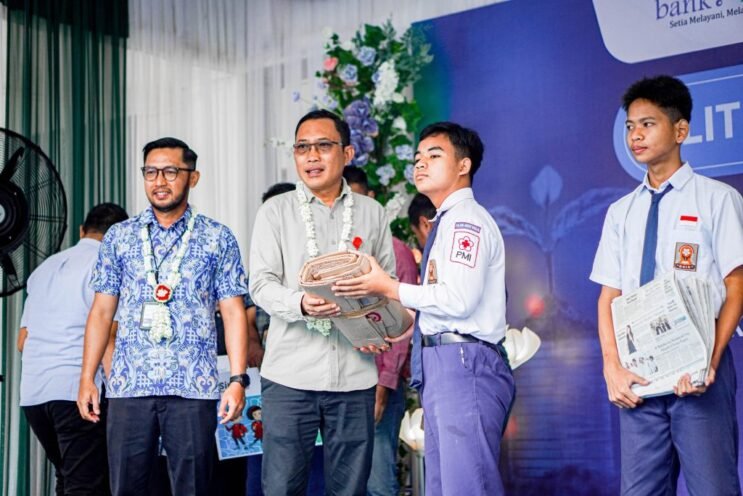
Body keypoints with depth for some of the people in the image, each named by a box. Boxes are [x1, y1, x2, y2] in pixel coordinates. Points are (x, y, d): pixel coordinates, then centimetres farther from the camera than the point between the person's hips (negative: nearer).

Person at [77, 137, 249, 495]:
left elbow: (233, 312, 1)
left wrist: (237, 380, -7)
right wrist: (86, 378, 4)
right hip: (128, 386, 2)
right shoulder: (119, 237, 10)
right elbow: (102, 311, 11)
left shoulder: (218, 238, 5)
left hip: (193, 388, -2)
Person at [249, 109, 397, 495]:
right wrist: (300, 303, -22)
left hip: (354, 375, 2)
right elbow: (261, 283, -1)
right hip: (290, 374, -1)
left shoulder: (372, 213, 12)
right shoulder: (275, 211, 7)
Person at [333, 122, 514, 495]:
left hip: (463, 366, -10)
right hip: (442, 367, 10)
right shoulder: (447, 223, 22)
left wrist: (390, 289, -10)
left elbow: (459, 299, -18)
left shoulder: (466, 219, -8)